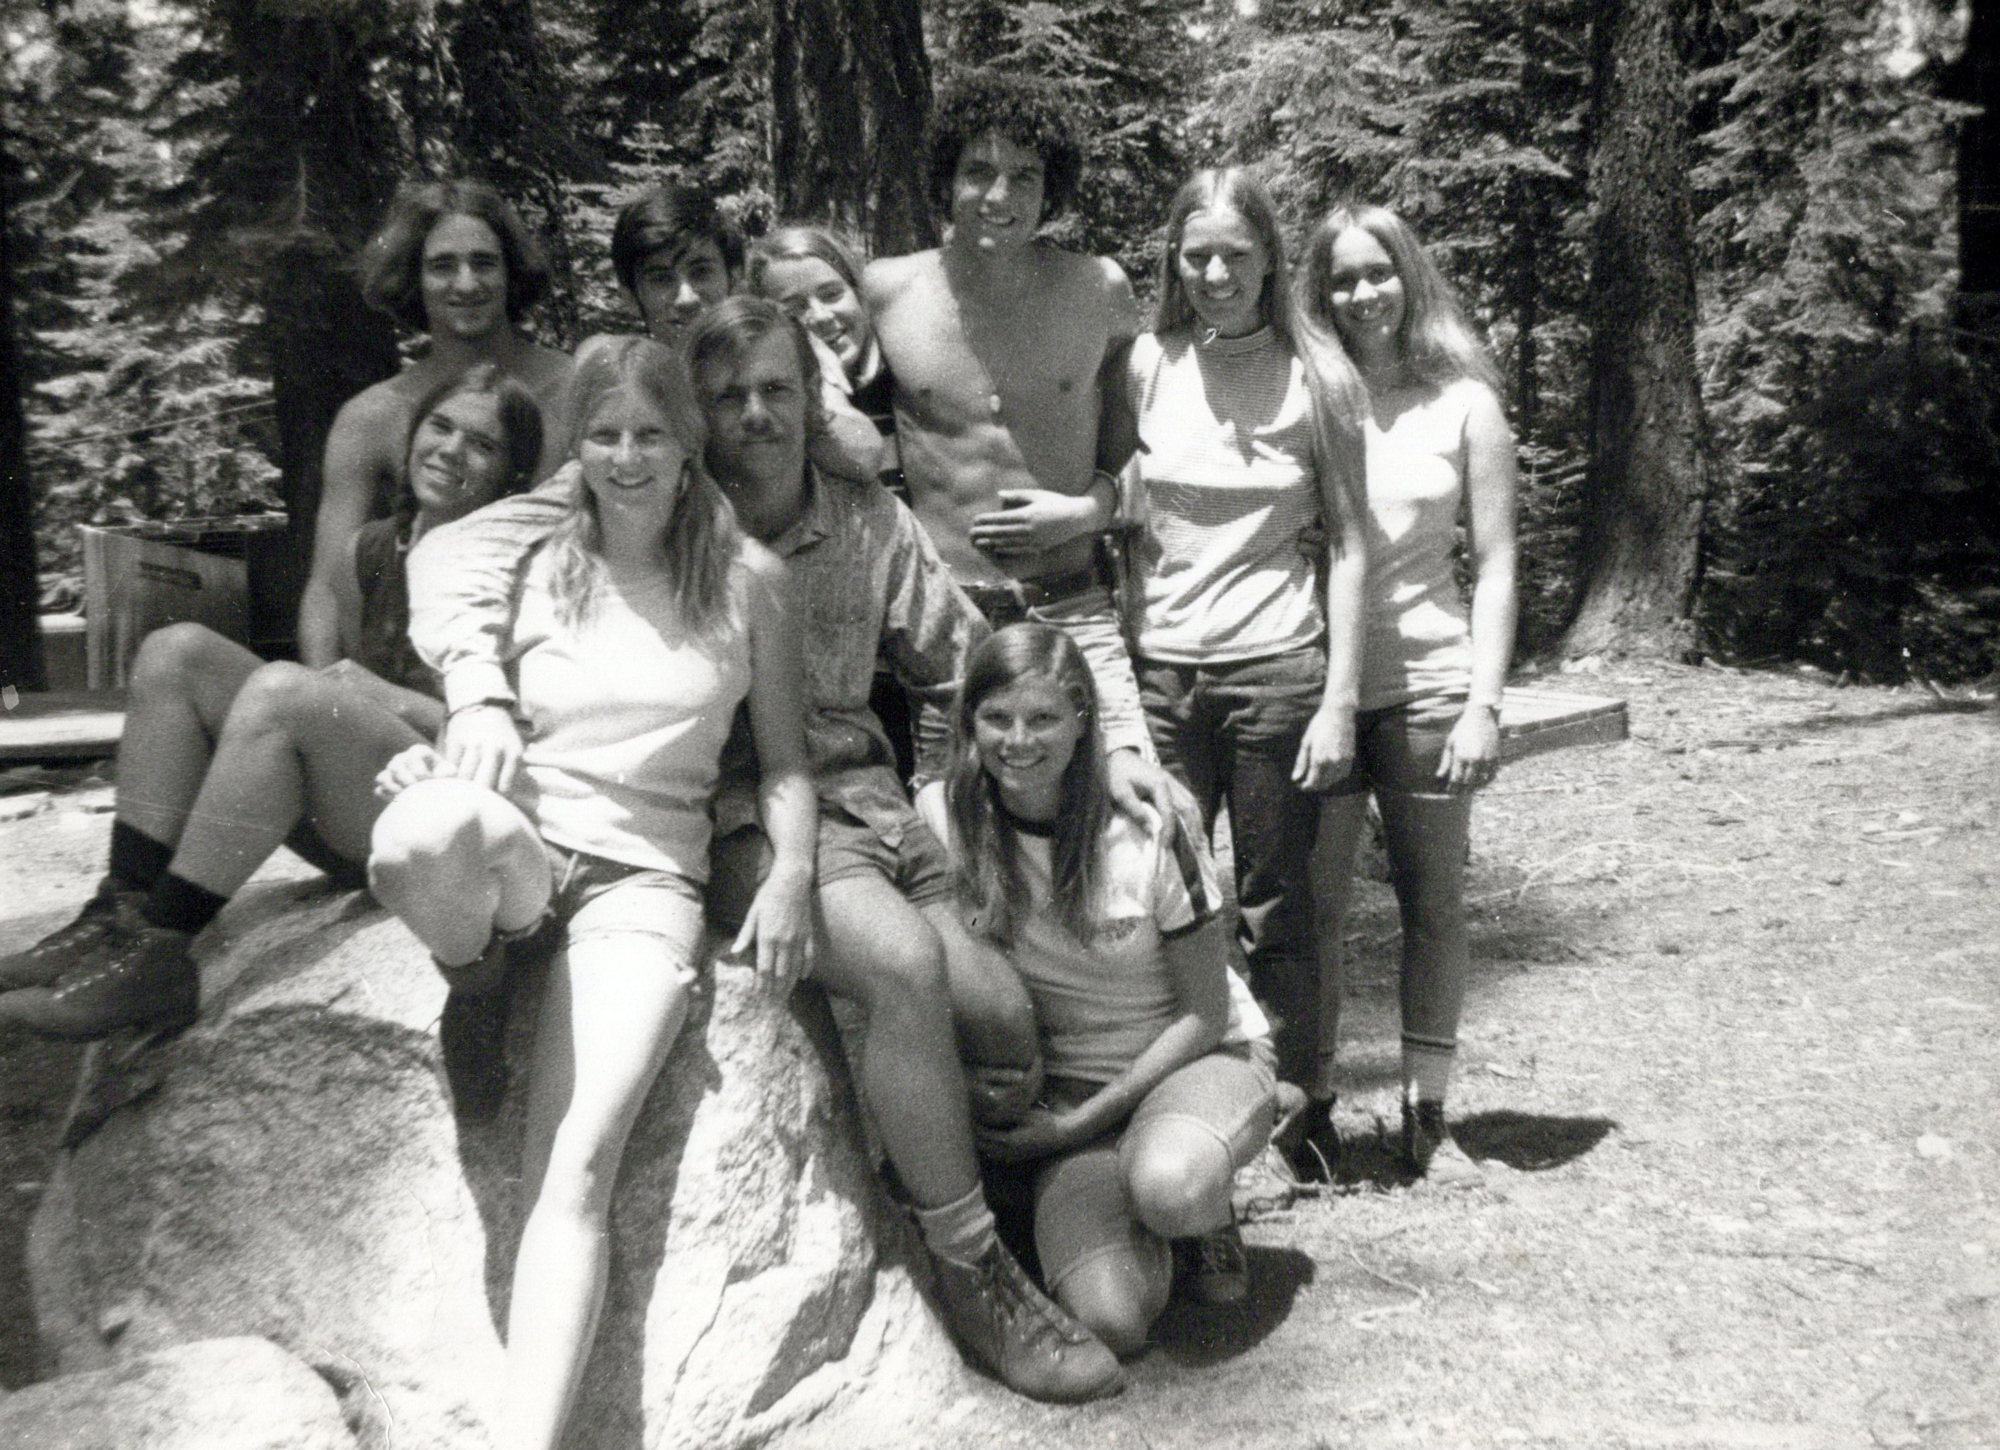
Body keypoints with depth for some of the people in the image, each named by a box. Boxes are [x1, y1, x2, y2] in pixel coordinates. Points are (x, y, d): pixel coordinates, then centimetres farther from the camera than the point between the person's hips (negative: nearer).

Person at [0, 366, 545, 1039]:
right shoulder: (370, 553, 15)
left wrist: (394, 701, -12)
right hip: (351, 828, 7)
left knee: (283, 689, -29)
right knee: (176, 651, -6)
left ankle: (157, 947, -25)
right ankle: (121, 915, -16)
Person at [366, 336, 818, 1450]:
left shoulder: (747, 577, 4)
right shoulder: (541, 569, 8)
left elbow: (786, 758, 8)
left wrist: (793, 871, -9)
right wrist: (434, 762, -6)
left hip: (646, 877, -1)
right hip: (516, 843, 2)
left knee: (578, 1165, -22)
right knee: (426, 831, -38)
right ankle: (470, 969, -6)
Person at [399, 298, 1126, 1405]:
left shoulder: (871, 523, 11)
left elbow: (966, 659, 16)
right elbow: (454, 553, -9)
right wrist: (478, 692, -28)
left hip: (864, 794, 5)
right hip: (735, 812, -5)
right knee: (907, 964, -29)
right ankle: (976, 1282, -12)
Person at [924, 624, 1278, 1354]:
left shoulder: (1146, 831, -17)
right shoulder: (953, 828, -10)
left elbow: (1205, 1013, -10)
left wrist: (1084, 1122, -15)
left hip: (1198, 1057, -2)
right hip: (1062, 1084, 2)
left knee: (1170, 1188, -38)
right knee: (1110, 1321, -22)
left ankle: (1206, 1217, 0)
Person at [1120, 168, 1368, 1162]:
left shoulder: (1316, 377, 0)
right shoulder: (1147, 365, 6)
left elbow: (1348, 546, 1)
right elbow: (1124, 520, 11)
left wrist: (1339, 701, -6)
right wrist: (1117, 667, 4)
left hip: (1276, 669, -2)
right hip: (1161, 668, 2)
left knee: (1276, 916, 4)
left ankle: (1300, 1116, 21)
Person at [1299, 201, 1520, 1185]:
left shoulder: (1463, 402, 5)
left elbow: (1495, 563, 4)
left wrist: (1483, 702, -4)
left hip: (1425, 685, 0)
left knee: (1432, 902, 7)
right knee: (1310, 902, 2)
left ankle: (1426, 1112, 19)